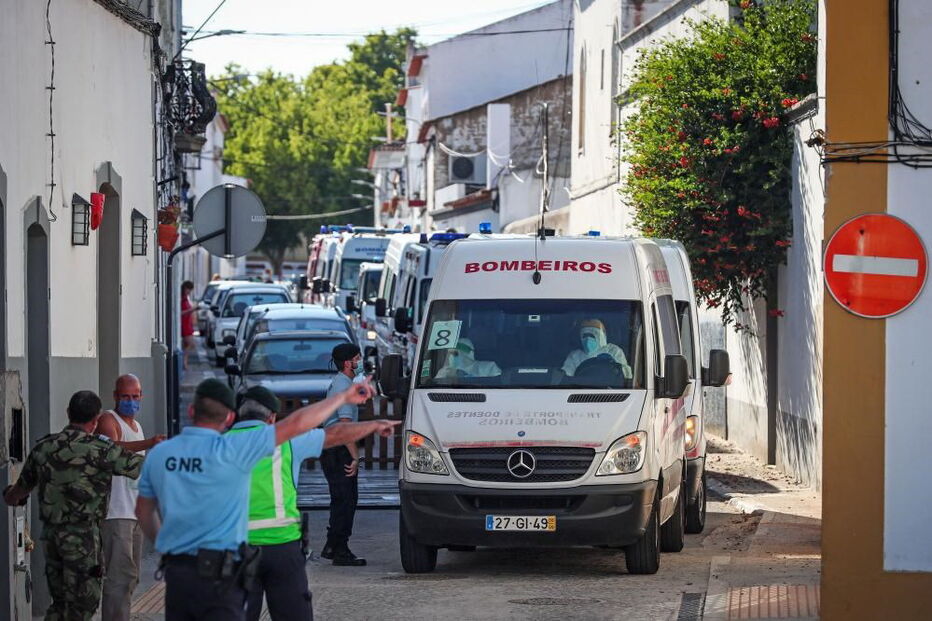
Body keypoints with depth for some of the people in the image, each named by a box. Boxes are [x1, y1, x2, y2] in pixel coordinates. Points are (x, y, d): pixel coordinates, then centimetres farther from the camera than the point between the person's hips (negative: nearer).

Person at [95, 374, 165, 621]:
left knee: (130, 578, 14)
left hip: (134, 512, 10)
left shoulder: (136, 426, 20)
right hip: (115, 514, -10)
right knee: (119, 576, -16)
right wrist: (149, 443, -46)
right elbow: (113, 448, -30)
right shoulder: (108, 420, -8)